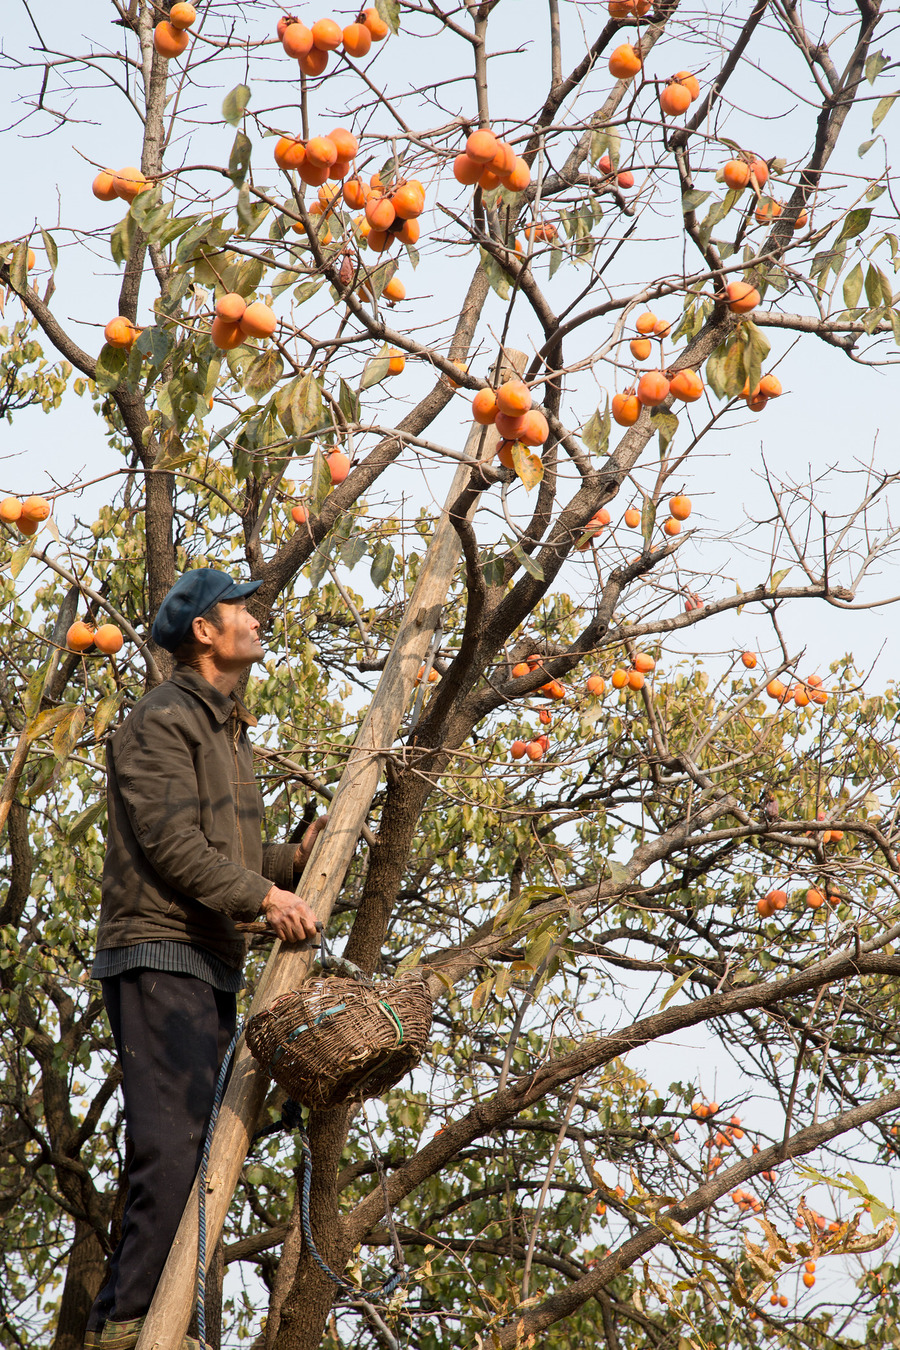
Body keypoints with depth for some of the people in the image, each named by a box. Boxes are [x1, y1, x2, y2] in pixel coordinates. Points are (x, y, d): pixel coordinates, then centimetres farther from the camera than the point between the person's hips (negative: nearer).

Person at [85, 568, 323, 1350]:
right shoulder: (162, 721, -6)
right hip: (159, 954, -10)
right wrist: (262, 895, -17)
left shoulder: (229, 733, 25)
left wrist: (292, 861, 8)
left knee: (196, 1145, 6)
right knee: (173, 1139, -17)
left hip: (213, 963, 10)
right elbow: (170, 843, -16)